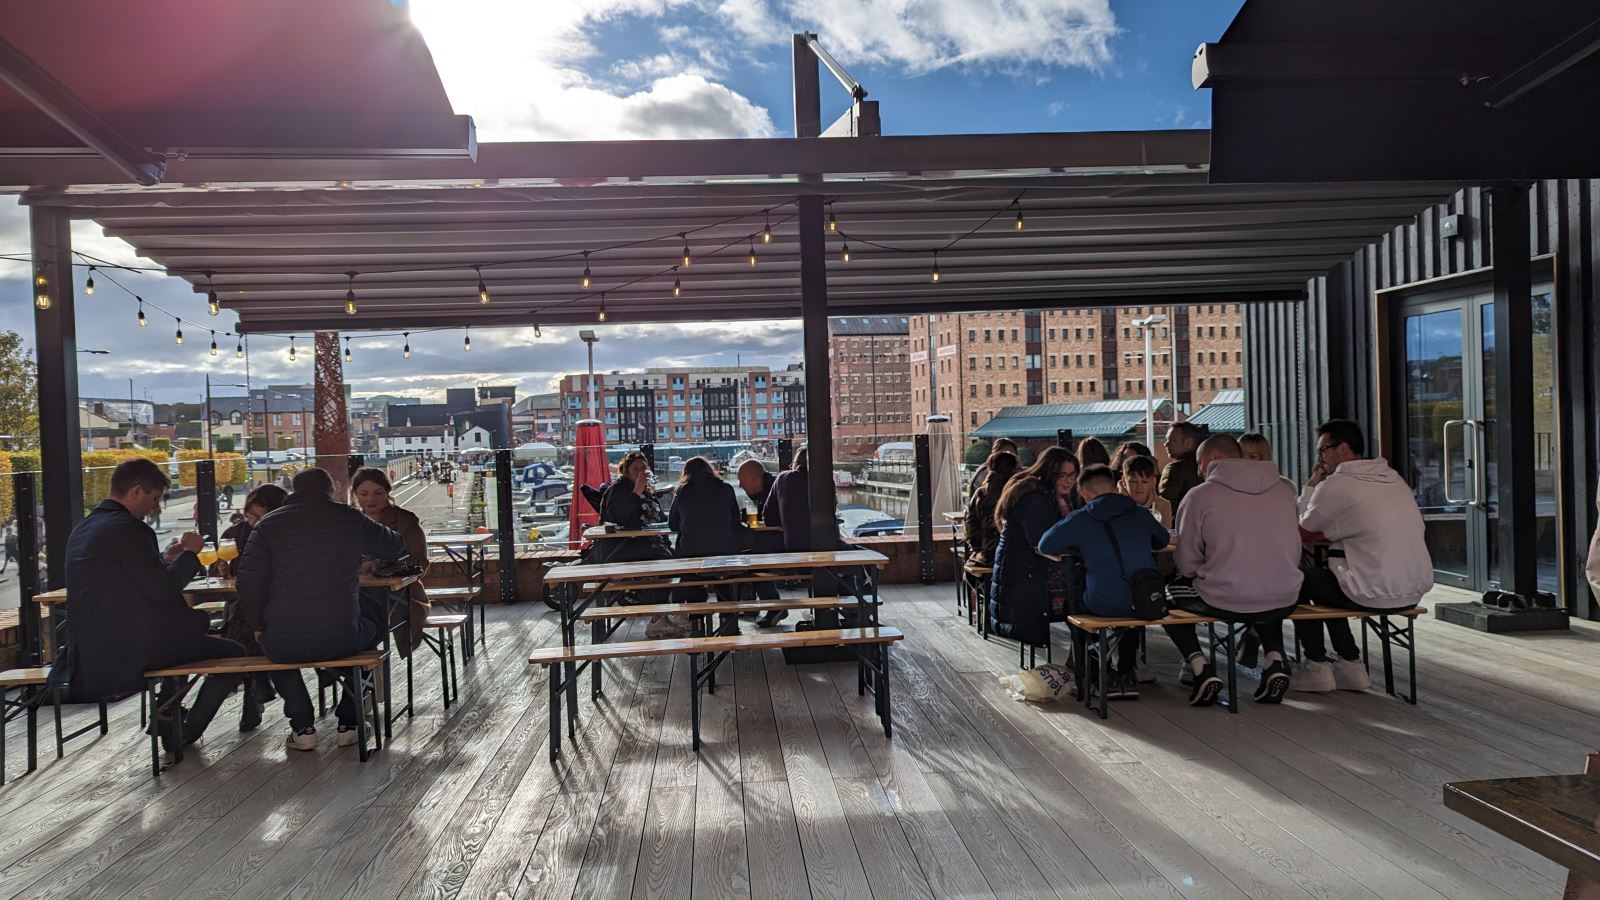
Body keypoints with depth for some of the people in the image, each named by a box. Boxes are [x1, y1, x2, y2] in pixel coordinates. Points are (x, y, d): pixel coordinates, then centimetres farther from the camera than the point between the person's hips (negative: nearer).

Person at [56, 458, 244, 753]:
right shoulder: (127, 528, -17)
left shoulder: (83, 529, 14)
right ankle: (183, 734, 9)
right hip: (126, 653, -10)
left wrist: (163, 560, 16)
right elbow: (162, 590, -19)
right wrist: (190, 553, -6)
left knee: (190, 629, 34)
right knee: (232, 653, -3)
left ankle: (166, 717, 31)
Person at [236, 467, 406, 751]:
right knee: (372, 626, 33)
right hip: (340, 640, -1)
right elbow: (397, 548, 20)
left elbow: (248, 583, -2)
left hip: (283, 644, 1)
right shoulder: (350, 519, 5)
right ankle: (349, 722, 29)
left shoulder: (268, 524, 5)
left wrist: (259, 626, 13)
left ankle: (302, 727, 27)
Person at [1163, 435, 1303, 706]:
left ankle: (1201, 669, 6)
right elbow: (1292, 555, 14)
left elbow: (1187, 565, -4)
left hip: (1224, 604, -4)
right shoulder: (1283, 490, 6)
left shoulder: (1199, 496, -7)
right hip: (1283, 603, 5)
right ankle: (1275, 661, 17)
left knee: (1170, 592, 24)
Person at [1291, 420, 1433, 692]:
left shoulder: (1336, 485, -12)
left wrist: (1311, 486, 9)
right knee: (1327, 573, 27)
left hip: (1376, 596, -8)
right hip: (1415, 592, 8)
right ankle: (1350, 665, 26)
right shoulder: (1393, 477, 13)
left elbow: (1301, 529, 0)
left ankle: (1317, 668, 15)